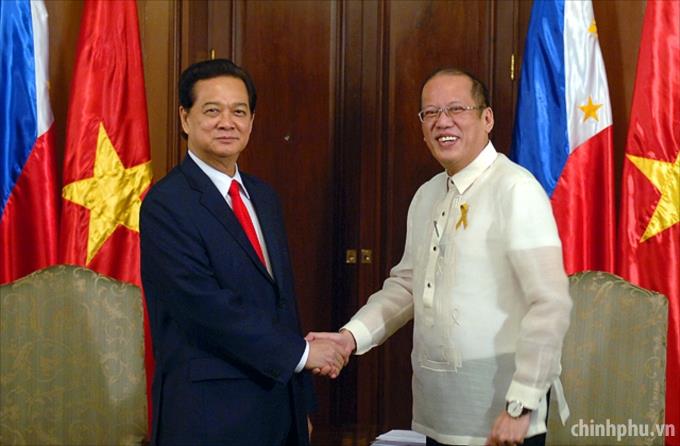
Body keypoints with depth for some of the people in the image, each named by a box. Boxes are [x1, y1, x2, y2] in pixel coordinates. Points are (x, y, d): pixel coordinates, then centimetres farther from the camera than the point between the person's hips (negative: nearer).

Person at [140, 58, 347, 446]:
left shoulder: (264, 197, 11)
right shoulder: (166, 205, -13)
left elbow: (285, 300, 13)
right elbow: (207, 306, -20)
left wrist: (303, 405, 13)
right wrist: (301, 352, -13)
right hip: (209, 414, -6)